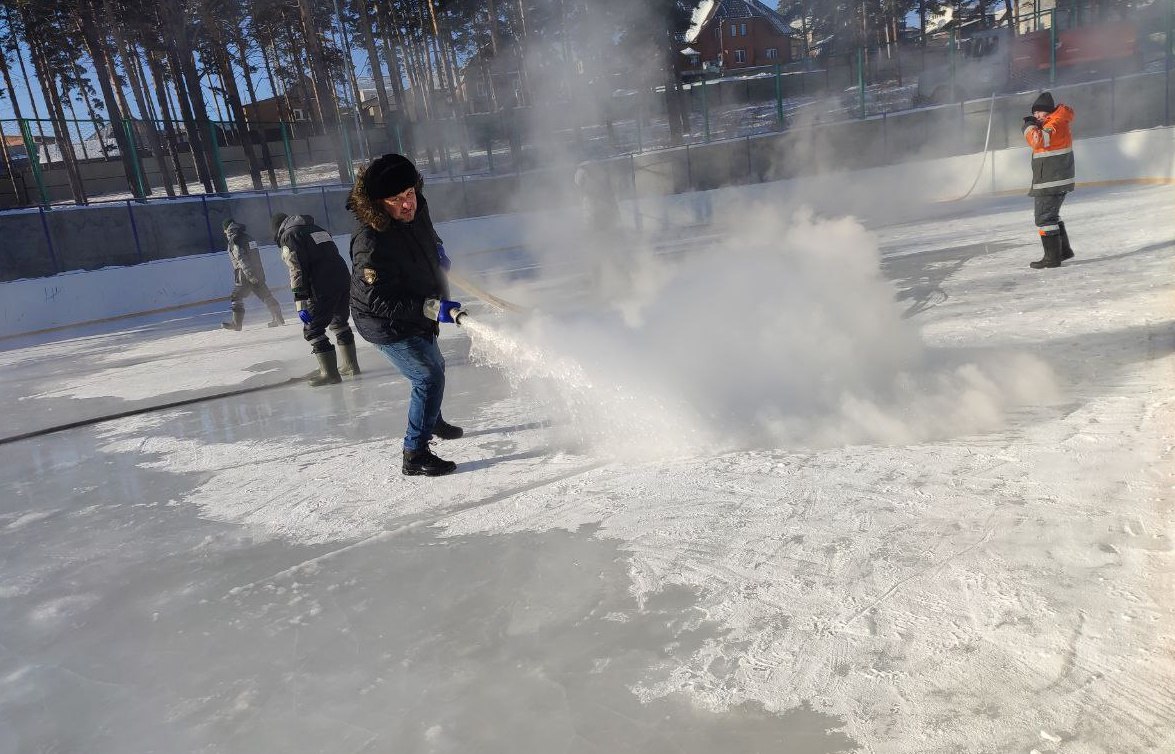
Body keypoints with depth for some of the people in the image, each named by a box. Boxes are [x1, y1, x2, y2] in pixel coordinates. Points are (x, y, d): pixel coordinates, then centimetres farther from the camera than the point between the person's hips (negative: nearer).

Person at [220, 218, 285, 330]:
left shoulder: (233, 241, -9)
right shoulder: (248, 237, 16)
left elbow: (241, 259, -20)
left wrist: (249, 274, -25)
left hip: (246, 276, -7)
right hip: (258, 274, 7)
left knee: (236, 297, 1)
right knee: (266, 296, 9)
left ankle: (236, 323, 1)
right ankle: (278, 318, 7)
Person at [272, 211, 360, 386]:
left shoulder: (288, 236, 0)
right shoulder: (316, 229, 24)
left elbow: (297, 270, -11)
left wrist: (301, 303, -14)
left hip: (323, 288, -8)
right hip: (343, 279, 8)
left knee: (312, 329, 1)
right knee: (339, 322, 24)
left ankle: (330, 373, 0)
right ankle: (350, 365, 30)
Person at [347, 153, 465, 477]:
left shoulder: (417, 210, -12)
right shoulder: (371, 243, -35)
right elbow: (378, 301, -36)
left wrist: (438, 251, 22)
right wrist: (433, 308, -42)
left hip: (418, 316, 9)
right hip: (388, 326, -9)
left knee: (434, 366, 26)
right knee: (429, 377, -15)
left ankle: (431, 421, 53)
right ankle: (415, 455, -5)